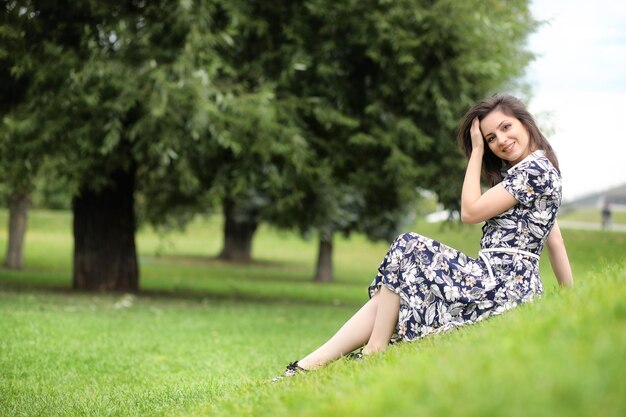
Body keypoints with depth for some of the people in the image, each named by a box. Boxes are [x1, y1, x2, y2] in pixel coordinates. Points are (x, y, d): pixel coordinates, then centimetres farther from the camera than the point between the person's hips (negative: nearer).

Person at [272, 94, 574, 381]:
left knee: (408, 249, -10)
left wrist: (476, 152, -3)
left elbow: (470, 211, -11)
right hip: (496, 277, 10)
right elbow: (553, 237, 21)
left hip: (503, 282, -10)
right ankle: (309, 365, -11)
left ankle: (373, 353, -10)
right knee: (391, 296, -1)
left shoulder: (536, 168, -10)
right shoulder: (519, 171, 21)